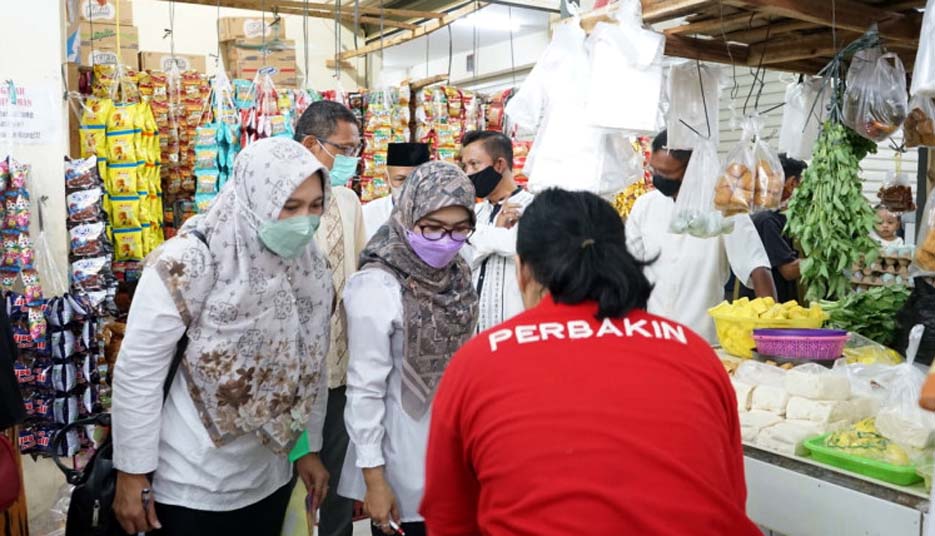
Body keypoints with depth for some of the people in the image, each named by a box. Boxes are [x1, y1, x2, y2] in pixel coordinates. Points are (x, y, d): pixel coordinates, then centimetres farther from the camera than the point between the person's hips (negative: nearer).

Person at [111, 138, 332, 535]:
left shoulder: (310, 267, -3)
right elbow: (137, 371, -15)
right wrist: (132, 473, -11)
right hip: (192, 485, -5)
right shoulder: (189, 262, -20)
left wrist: (311, 447, 12)